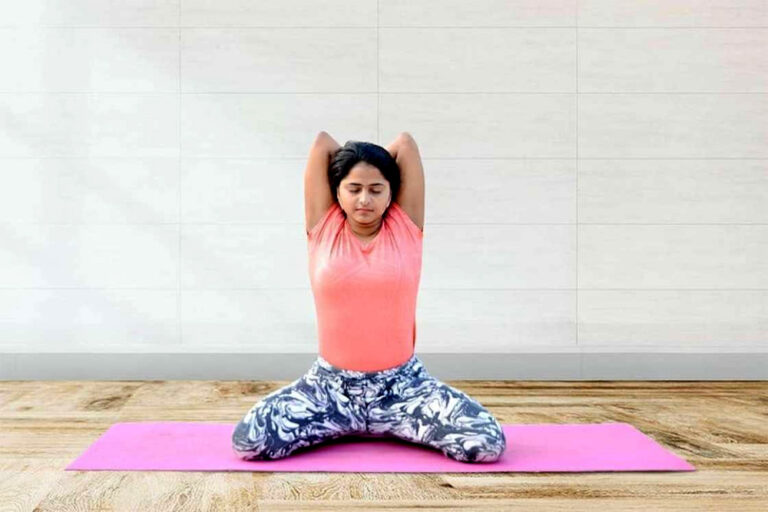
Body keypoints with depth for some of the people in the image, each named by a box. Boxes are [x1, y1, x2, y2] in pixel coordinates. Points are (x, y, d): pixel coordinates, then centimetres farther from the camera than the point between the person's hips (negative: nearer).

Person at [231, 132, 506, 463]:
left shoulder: (406, 227, 0)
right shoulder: (323, 228, 0)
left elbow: (405, 143, -2)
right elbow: (322, 143, -1)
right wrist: (347, 161, 14)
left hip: (402, 383, 0)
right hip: (330, 384, 1)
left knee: (488, 443, -19)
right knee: (249, 441, -19)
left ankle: (375, 422, 8)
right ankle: (367, 422, 7)